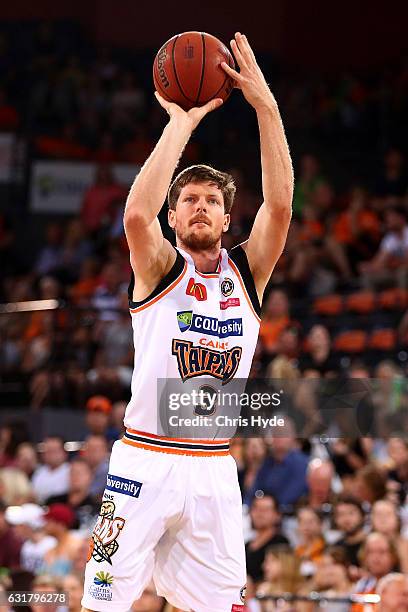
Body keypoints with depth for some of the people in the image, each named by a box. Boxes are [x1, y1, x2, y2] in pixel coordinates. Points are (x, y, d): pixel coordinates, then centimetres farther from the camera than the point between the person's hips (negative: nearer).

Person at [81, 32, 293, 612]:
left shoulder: (247, 272, 6)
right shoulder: (159, 269, -2)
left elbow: (280, 206, -10)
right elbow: (136, 214, -24)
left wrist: (266, 105, -17)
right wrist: (182, 123, -20)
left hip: (213, 469, 3)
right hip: (145, 461, -3)